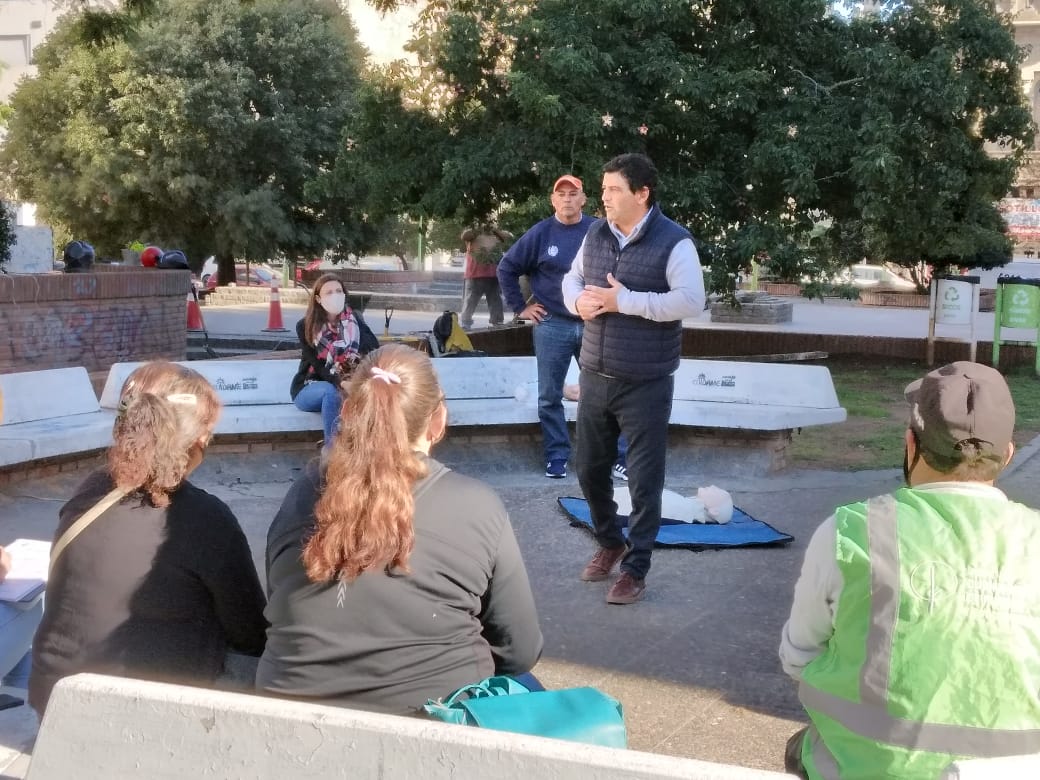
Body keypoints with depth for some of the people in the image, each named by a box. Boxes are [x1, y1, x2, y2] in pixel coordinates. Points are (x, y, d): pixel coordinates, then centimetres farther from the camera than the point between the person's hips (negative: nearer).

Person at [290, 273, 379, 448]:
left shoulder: (356, 321, 4)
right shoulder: (305, 326, -4)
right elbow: (315, 364, -13)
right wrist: (339, 382, -30)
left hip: (348, 386, 2)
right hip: (309, 388, -1)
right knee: (332, 391, -38)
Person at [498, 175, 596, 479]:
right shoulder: (540, 234, -2)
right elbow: (507, 268, 5)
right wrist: (520, 307, 2)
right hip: (552, 326, 0)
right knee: (550, 396, 5)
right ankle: (557, 456, 15)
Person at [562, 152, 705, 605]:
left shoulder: (674, 242, -13)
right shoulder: (595, 234, 7)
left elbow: (691, 301, -22)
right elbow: (571, 278, 19)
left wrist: (624, 301, -23)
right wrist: (578, 300, -6)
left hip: (645, 385, -6)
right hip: (595, 377, 6)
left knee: (644, 481, 2)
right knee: (589, 470, 16)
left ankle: (636, 569, 17)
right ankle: (610, 542, 39)